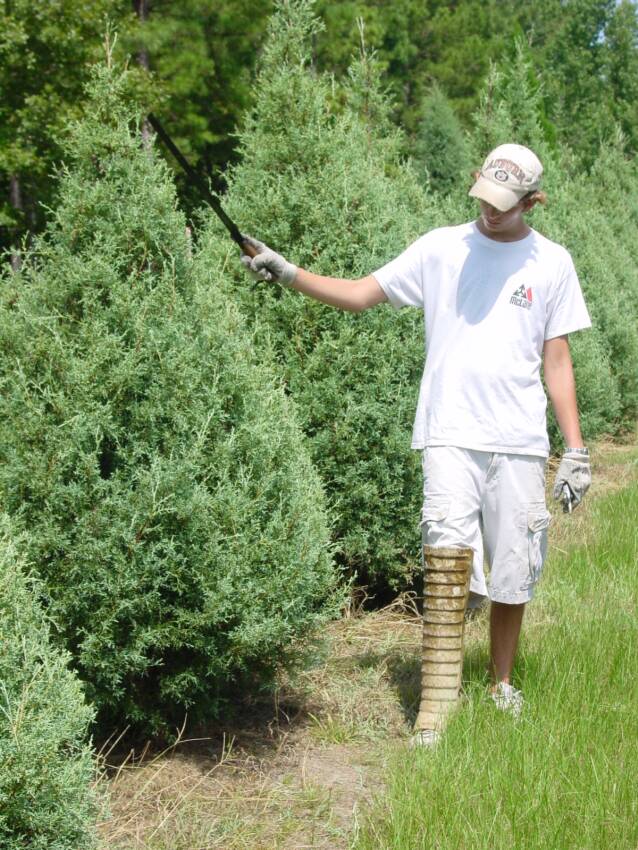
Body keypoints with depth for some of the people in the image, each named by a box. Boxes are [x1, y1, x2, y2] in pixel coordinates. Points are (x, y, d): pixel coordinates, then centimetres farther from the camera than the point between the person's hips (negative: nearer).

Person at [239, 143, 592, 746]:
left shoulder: (551, 263, 7)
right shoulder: (441, 249, 7)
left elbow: (557, 361, 8)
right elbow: (360, 294, 7)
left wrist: (576, 450, 4)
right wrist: (285, 273, -6)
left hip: (519, 444, 1)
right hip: (449, 438, -1)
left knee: (514, 575, 7)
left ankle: (502, 684, 25)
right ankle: (437, 702, -7)